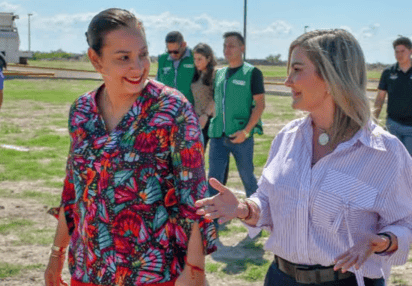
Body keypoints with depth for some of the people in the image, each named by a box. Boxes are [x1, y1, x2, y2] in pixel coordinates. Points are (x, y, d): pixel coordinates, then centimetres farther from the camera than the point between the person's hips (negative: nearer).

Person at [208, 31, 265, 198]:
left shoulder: (252, 73, -3)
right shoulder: (219, 74, 13)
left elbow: (259, 105, -8)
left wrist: (246, 131, -16)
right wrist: (214, 125, 9)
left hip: (241, 136, -4)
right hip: (218, 135, 4)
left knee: (247, 176, 8)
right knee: (214, 178, 0)